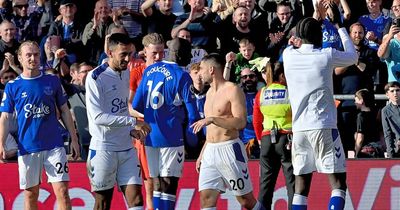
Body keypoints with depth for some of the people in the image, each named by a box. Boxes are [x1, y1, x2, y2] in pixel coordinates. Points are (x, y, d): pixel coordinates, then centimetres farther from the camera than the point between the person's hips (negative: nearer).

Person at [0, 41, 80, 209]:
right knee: (30, 195, 7)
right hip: (27, 149, 0)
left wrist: (74, 139, 7)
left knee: (62, 192, -9)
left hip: (54, 146, 0)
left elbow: (64, 111, 11)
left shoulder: (52, 81, 6)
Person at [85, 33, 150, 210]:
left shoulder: (126, 74, 10)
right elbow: (98, 117, -20)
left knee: (135, 196, -4)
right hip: (103, 147, -6)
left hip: (126, 148, 6)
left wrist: (131, 130, 4)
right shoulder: (96, 77, -13)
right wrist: (132, 121, -23)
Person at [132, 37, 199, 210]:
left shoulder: (149, 70, 10)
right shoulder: (181, 76, -9)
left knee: (158, 183, 12)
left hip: (150, 137, 6)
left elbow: (136, 106, 14)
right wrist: (193, 136, 3)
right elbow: (192, 114, -11)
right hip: (171, 137, -6)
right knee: (169, 183, -4)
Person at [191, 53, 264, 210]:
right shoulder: (210, 93, 18)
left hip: (229, 150, -7)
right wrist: (202, 154, 23)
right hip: (210, 151, 7)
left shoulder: (232, 90, -8)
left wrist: (211, 119, -24)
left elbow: (240, 123, -19)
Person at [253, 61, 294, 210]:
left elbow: (256, 121, 10)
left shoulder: (261, 94, 4)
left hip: (267, 140, 3)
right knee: (292, 182, 0)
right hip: (288, 140, -3)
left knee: (266, 182, 9)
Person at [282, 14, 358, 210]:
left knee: (301, 186, 7)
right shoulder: (327, 55, -4)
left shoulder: (288, 55, 6)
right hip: (324, 127, -4)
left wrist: (314, 22, 40)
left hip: (299, 129, 4)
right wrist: (339, 26, 24)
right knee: (338, 182, -2)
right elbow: (353, 56, 16)